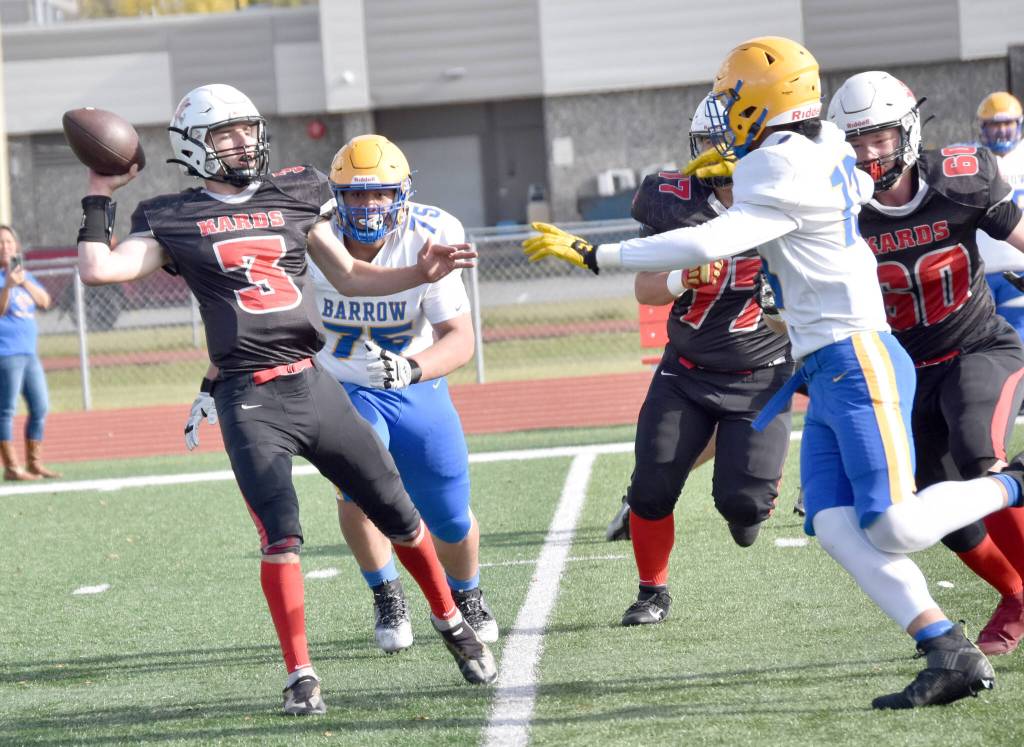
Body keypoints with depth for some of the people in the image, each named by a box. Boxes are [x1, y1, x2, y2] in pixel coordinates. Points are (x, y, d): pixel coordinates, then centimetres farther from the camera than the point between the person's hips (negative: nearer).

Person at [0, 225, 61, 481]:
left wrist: (24, 282, -9)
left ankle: (34, 463, 18)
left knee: (41, 407, 9)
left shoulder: (24, 274, 15)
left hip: (29, 352, 8)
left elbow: (45, 301, 5)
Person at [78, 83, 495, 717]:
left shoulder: (294, 195, 11)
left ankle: (452, 623, 30)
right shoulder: (174, 219, 2)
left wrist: (420, 274, 8)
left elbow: (348, 275, 19)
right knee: (282, 537, -12)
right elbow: (99, 269, -9)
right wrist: (99, 199, -2)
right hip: (248, 400, -3)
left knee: (398, 513, 9)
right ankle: (300, 675, 0)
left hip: (312, 384, 3)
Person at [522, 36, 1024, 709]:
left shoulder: (783, 178, -16)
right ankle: (952, 657, -9)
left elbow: (707, 246, -26)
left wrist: (593, 255, -22)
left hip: (858, 363, -9)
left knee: (894, 526, -14)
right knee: (836, 528, -4)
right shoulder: (825, 146, 11)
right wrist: (746, 171, 33)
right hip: (826, 374, 9)